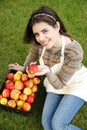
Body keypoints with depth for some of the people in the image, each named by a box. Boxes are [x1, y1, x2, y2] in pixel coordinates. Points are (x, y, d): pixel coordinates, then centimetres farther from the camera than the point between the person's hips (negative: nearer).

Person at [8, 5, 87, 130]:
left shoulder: (74, 52, -36)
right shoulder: (38, 43, -24)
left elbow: (59, 84, -24)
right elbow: (33, 55, 4)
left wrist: (48, 71, -42)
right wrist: (23, 68, 20)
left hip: (77, 85, -4)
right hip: (56, 82, 5)